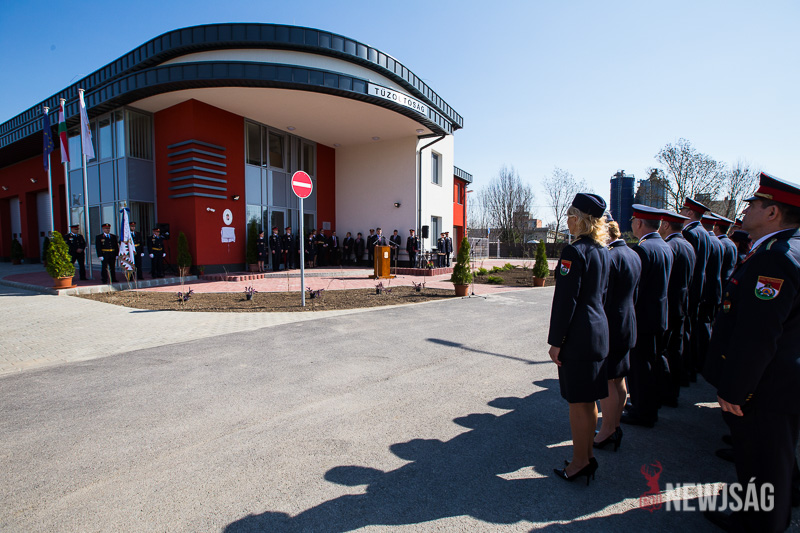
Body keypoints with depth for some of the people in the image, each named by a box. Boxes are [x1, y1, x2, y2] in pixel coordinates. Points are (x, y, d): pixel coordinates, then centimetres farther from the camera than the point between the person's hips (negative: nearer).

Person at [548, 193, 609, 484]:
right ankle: (588, 455, 34)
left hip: (578, 334, -9)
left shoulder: (575, 251, -18)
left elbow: (565, 299, -20)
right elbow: (601, 292, 15)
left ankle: (579, 462, 19)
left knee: (577, 401, 4)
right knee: (589, 400, 19)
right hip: (598, 329, 9)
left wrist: (555, 341, -15)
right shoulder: (603, 251, 9)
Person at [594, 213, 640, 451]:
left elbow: (601, 299, -21)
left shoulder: (608, 258, -21)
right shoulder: (633, 255, 9)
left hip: (609, 327, -10)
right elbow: (633, 295, 16)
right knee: (618, 379, 18)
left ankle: (607, 431, 16)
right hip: (627, 326, 10)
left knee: (606, 381, 3)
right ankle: (615, 426, 31)